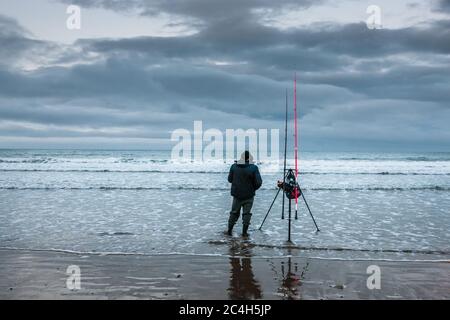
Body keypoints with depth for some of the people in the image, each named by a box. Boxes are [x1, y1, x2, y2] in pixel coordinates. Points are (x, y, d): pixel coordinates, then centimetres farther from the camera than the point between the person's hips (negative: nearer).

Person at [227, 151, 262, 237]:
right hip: (248, 195, -3)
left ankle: (230, 230, 21)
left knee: (234, 212, 16)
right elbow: (258, 182, -14)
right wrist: (253, 188, 5)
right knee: (246, 213, 8)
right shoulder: (253, 168, -14)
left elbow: (230, 179, 6)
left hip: (236, 195, 3)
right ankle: (244, 232, 8)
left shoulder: (234, 166, -4)